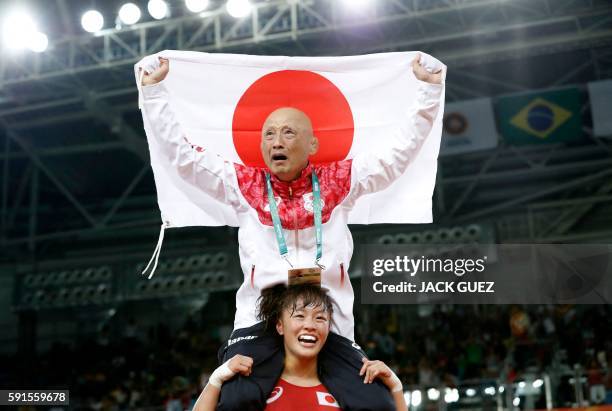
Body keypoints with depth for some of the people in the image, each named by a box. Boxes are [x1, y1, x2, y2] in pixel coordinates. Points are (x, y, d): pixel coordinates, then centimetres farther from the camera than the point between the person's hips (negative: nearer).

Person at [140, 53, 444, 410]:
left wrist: (430, 88, 12)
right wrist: (154, 89, 14)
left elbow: (400, 151, 13)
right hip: (260, 322, -1)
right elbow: (182, 151, 13)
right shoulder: (244, 184, 11)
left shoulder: (338, 182, 11)